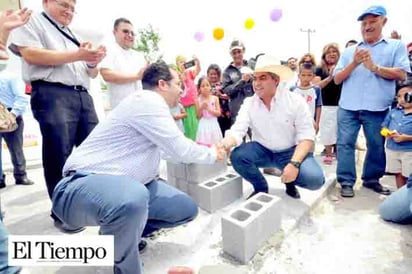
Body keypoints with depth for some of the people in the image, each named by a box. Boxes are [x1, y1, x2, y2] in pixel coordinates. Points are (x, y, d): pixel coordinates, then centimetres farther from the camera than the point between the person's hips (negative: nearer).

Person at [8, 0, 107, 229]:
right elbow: (31, 55, -7)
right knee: (59, 156, -6)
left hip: (83, 96, 6)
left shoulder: (74, 36, 28)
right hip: (52, 94, -6)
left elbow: (91, 74, 25)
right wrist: (77, 55, -9)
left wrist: (93, 62, 2)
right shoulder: (33, 22, 11)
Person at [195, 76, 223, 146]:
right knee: (203, 145, -3)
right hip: (204, 125, -1)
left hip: (213, 124, 1)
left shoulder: (215, 98, 0)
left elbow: (218, 113, -2)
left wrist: (209, 109, -15)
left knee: (215, 144, 5)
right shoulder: (198, 100, -2)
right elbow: (198, 116, 0)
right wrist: (201, 108, -16)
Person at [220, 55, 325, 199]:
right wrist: (224, 143, -42)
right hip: (262, 150, 2)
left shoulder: (296, 101, -12)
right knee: (237, 156, -27)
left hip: (291, 151, -1)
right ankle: (261, 187, 4)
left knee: (314, 178, -28)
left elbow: (306, 136, -15)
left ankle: (290, 182, 12)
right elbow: (237, 131, -17)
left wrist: (294, 163, -30)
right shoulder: (249, 103, -7)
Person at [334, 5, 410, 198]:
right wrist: (354, 63, -8)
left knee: (377, 146, 9)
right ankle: (346, 182, 5)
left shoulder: (396, 46, 10)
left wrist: (374, 67, -12)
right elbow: (337, 79, 7)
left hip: (377, 109, 0)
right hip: (348, 108, 1)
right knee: (345, 144, -3)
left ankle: (371, 179, 26)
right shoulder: (349, 51, 12)